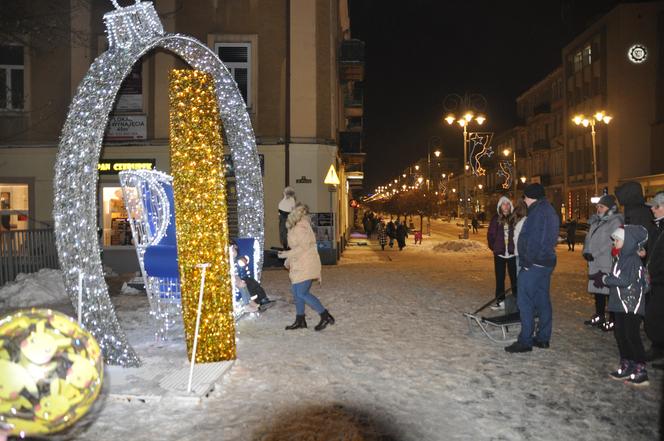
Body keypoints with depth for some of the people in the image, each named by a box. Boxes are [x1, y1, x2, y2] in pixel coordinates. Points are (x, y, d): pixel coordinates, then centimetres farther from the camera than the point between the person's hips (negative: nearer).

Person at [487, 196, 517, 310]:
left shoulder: (515, 218, -3)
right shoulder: (496, 219, 2)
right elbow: (490, 234, 6)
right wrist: (493, 247, 0)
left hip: (512, 253, -2)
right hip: (499, 253, 2)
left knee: (514, 277, 3)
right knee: (500, 278, 8)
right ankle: (500, 301, 17)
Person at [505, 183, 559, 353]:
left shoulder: (538, 211, -15)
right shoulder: (550, 211, 18)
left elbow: (533, 239, -21)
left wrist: (527, 261, -18)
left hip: (533, 263, -10)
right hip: (547, 262, 10)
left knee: (525, 301, -6)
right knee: (543, 300, 14)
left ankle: (525, 341, -3)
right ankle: (543, 338, 21)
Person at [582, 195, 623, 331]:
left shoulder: (616, 222, -11)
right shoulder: (596, 222, 16)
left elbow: (610, 243, -20)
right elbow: (589, 238, 15)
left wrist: (594, 254, -19)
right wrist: (586, 252, -2)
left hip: (608, 265, -9)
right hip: (595, 264, 9)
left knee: (610, 292, -4)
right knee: (597, 290, 16)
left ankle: (612, 320, 4)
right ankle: (599, 317, 28)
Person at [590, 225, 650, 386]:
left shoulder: (633, 259, -16)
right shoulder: (620, 258, 11)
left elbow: (625, 280, -24)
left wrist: (605, 279, -15)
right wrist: (603, 277, -2)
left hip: (632, 305, -9)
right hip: (621, 304, 9)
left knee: (632, 336, -6)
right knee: (620, 334, 14)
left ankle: (641, 371, 1)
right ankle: (627, 366, 24)